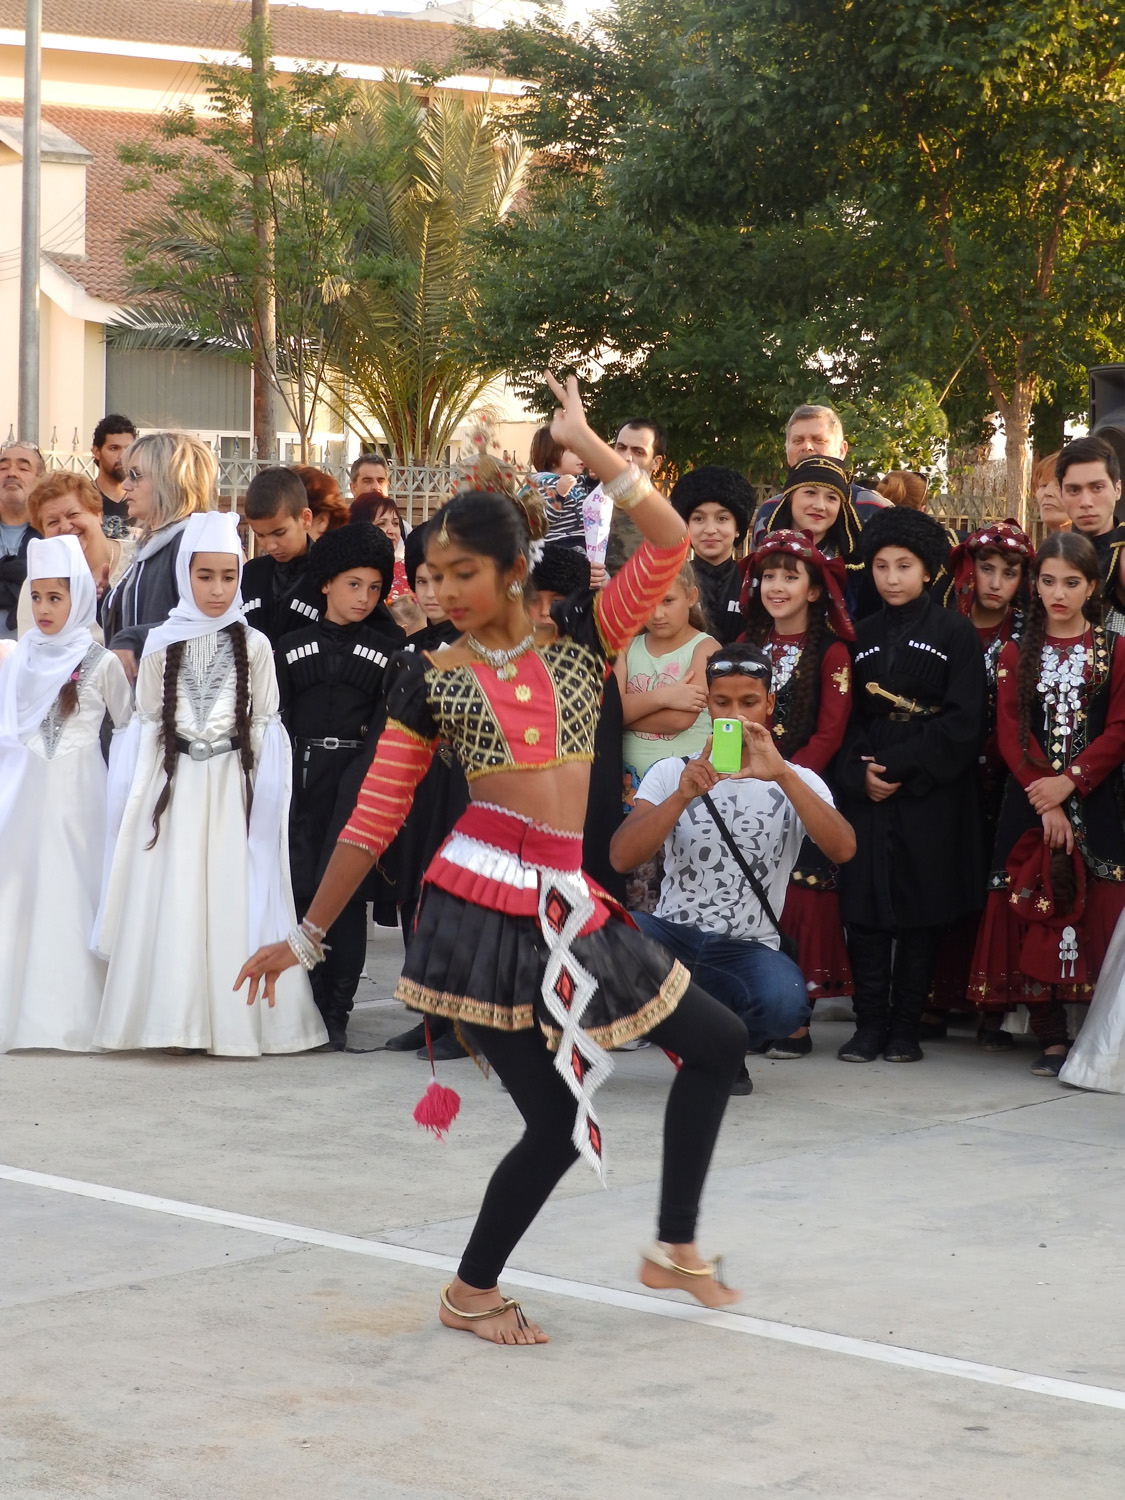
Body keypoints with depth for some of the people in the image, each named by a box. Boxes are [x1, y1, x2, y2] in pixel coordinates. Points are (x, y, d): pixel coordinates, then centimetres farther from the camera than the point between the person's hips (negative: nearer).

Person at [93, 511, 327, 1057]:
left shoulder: (253, 645, 2)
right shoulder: (161, 643, 5)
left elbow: (265, 724, 3)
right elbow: (147, 722, 9)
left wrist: (263, 796, -1)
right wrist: (142, 796, 6)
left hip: (234, 787, -1)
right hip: (175, 786, 1)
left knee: (232, 896, -4)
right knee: (174, 895, -2)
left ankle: (234, 1017, 3)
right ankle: (177, 1019, 4)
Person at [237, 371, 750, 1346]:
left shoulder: (580, 640, 8)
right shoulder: (430, 678, 3)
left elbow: (668, 543, -4)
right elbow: (375, 818, 6)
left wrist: (586, 444, -1)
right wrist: (307, 937, 6)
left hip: (571, 903, 4)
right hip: (481, 899, -4)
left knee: (717, 1042, 6)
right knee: (557, 1123, -4)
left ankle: (675, 1249, 19)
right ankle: (471, 1293, 18)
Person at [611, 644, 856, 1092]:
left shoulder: (798, 783, 5)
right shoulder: (672, 773, 6)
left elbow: (843, 849, -18)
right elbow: (622, 856, -11)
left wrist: (782, 775, -27)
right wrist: (684, 794, -25)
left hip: (748, 950, 0)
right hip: (672, 935, 0)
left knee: (785, 1004, -35)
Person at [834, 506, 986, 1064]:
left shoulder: (955, 632, 0)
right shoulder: (863, 636, 13)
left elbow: (963, 720, -7)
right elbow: (848, 717, 10)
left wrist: (900, 767, -13)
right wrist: (860, 773, -8)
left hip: (930, 792, -3)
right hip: (866, 791, 3)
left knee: (921, 909, -1)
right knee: (864, 905, -2)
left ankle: (905, 1027, 7)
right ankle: (870, 1023, 4)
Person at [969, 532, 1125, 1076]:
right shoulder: (1017, 654, 9)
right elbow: (1011, 733, 1)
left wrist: (1069, 782, -15)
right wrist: (1045, 801, -12)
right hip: (1030, 801, 1)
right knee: (1036, 915, -3)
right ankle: (1051, 1038, 2)